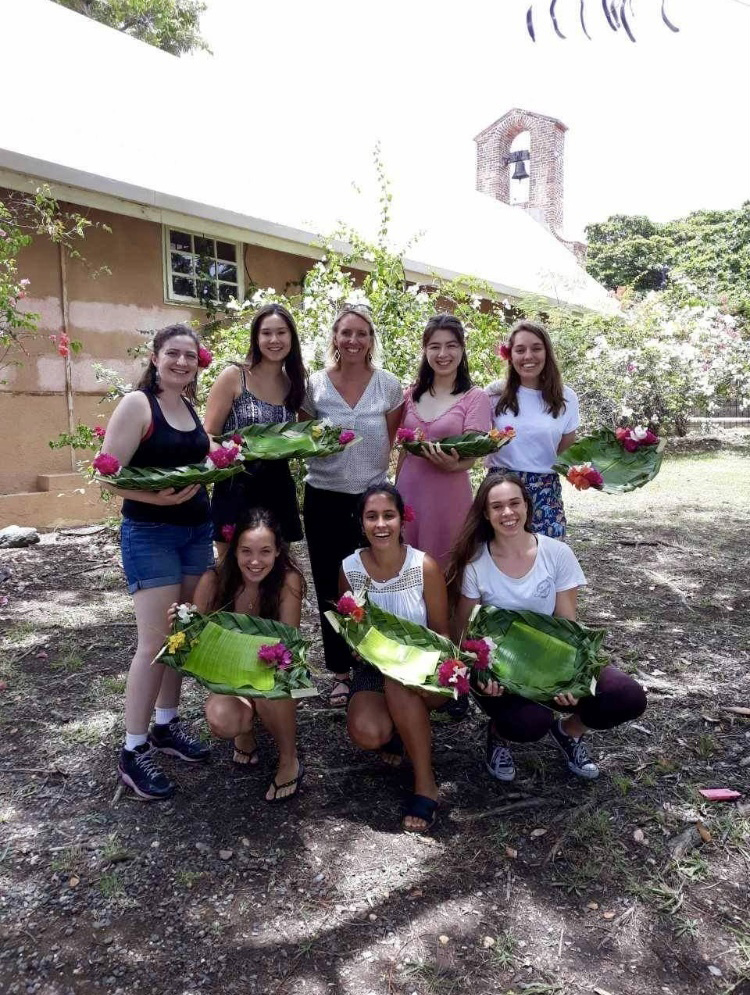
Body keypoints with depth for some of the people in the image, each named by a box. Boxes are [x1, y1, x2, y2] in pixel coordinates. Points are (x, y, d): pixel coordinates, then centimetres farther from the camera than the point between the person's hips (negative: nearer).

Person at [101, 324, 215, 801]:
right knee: (155, 642, -6)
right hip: (150, 534, -7)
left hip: (197, 531, 7)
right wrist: (158, 497, -28)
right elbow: (110, 474, -16)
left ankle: (166, 725, 29)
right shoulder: (136, 403, -10)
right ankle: (133, 752, 8)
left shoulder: (192, 408, 10)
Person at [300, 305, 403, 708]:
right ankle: (340, 670, 24)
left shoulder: (388, 385, 0)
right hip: (324, 498, 1)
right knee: (330, 587, 8)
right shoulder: (314, 385, -1)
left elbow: (394, 439, 8)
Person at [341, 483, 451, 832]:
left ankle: (425, 784, -18)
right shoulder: (350, 569, -7)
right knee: (365, 734, -27)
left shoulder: (425, 566, -14)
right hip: (372, 669, 2)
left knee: (398, 678, -36)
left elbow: (441, 634, -4)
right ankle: (399, 729, 10)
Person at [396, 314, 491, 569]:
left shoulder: (475, 397, -5)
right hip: (408, 492, 4)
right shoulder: (412, 395, 7)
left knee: (445, 568, 6)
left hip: (448, 495, -4)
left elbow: (471, 456, -9)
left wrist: (452, 464, -31)